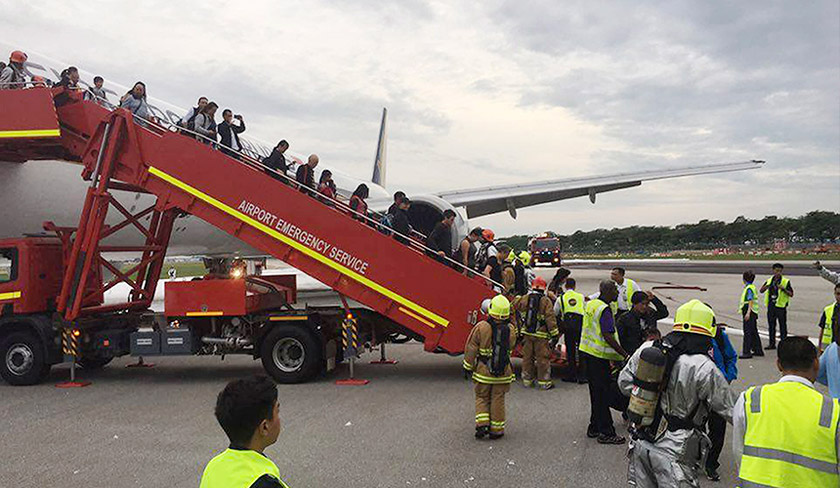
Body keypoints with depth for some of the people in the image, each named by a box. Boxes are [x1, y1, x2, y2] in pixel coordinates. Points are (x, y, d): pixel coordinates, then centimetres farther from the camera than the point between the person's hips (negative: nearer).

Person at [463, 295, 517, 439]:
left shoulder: (481, 327, -14)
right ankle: (496, 430, 17)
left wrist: (468, 367, 2)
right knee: (498, 399, 11)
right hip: (503, 371, 1)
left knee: (482, 397, 14)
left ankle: (482, 424, 1)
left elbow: (471, 349, -9)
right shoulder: (510, 329, -7)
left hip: (483, 370, -1)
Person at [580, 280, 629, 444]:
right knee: (603, 393, -3)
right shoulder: (604, 309, -18)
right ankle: (606, 433, 2)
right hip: (599, 356, -10)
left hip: (587, 351, 10)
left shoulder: (590, 304, 11)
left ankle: (594, 427, 24)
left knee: (595, 392, 16)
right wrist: (625, 354, -18)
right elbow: (608, 337, -24)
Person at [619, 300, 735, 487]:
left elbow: (624, 383, 10)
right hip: (674, 451, -6)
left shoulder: (646, 349, -1)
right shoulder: (704, 368, -17)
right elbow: (731, 410, -8)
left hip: (640, 441, 6)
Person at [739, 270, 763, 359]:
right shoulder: (752, 287, 14)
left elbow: (751, 301, -21)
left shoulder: (749, 288, -15)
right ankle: (758, 350, 22)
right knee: (754, 332, 15)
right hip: (753, 313, 10)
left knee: (747, 332, -7)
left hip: (749, 312, -10)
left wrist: (748, 313, -26)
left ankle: (746, 352, -5)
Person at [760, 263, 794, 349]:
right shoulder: (769, 280, 11)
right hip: (771, 306, 4)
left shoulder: (786, 281, -1)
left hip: (781, 306, -4)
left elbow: (791, 294, -5)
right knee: (771, 325, 9)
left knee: (782, 325, 0)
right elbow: (761, 290, 4)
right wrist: (767, 285, -15)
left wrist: (783, 289, -20)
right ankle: (772, 344, 18)